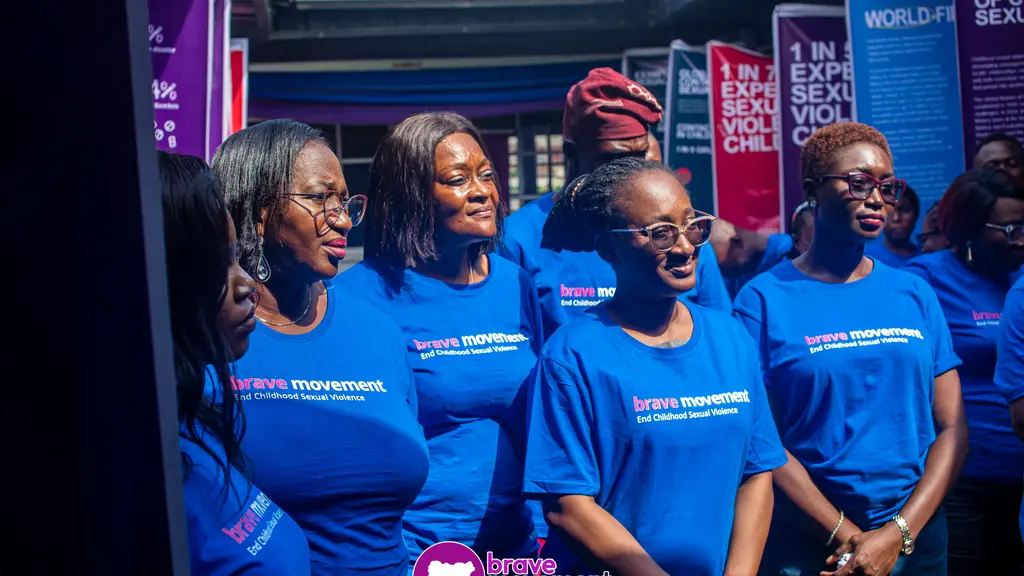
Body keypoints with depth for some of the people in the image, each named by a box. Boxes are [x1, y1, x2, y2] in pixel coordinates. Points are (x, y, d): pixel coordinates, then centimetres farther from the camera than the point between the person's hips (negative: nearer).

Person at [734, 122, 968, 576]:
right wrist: (848, 537, -15)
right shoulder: (764, 300, -7)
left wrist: (898, 534, -11)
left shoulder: (916, 295, 4)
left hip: (917, 539, 3)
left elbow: (951, 428, 1)